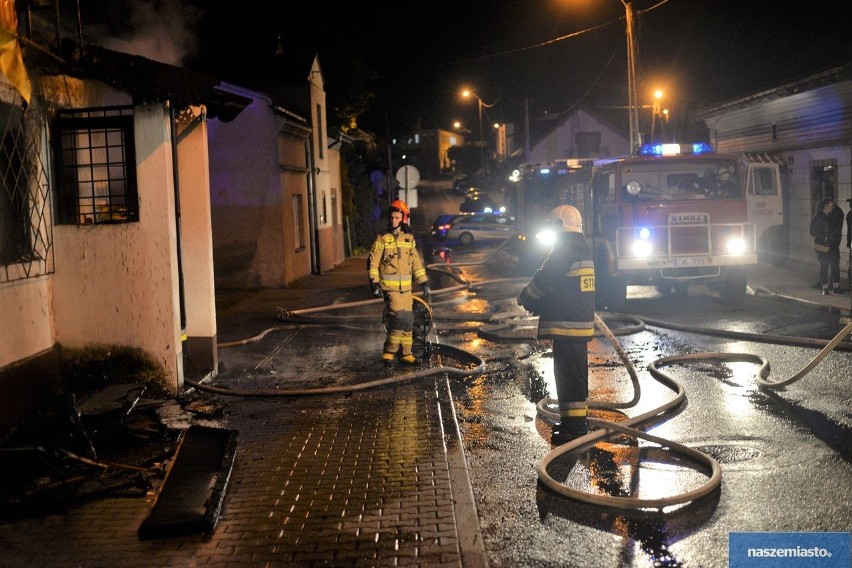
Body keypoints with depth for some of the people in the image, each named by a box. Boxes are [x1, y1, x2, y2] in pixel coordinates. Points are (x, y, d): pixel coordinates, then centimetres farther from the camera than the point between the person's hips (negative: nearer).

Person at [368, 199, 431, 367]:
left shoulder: (409, 238, 9)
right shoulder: (382, 238, -4)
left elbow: (416, 262, 14)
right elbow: (373, 262, -5)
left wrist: (424, 284, 12)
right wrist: (374, 284, -12)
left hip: (406, 287, 5)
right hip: (390, 287, -5)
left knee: (408, 321, 7)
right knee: (400, 318, -17)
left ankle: (405, 353, 20)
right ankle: (389, 352, -4)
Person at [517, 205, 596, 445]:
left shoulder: (563, 252, -15)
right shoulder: (581, 251, 17)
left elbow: (543, 282, -15)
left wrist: (524, 298, 4)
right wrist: (536, 303, 14)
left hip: (567, 325, -10)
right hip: (581, 323, 10)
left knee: (569, 374, -7)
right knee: (575, 373, 17)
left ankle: (574, 425, -5)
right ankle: (576, 419, 27)